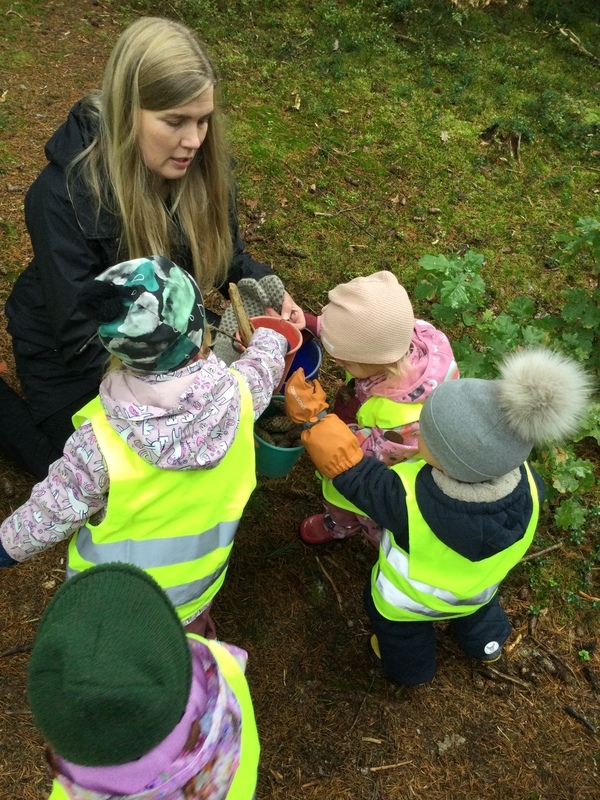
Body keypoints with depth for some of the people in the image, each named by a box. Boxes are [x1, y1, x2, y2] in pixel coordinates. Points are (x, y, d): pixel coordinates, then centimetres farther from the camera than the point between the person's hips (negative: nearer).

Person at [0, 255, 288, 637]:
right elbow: (265, 362, -2)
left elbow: (51, 515, -20)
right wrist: (272, 335, 21)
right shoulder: (237, 393, -27)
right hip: (201, 579, 3)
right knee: (193, 622, 36)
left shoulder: (100, 439, -36)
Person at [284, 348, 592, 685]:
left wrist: (313, 416, -23)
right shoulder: (527, 485, -35)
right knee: (477, 604, 39)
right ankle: (486, 642, 68)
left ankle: (410, 667, 62)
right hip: (481, 586, 3)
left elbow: (353, 472, -32)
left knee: (395, 621, 33)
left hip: (410, 601, -3)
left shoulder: (409, 501, -48)